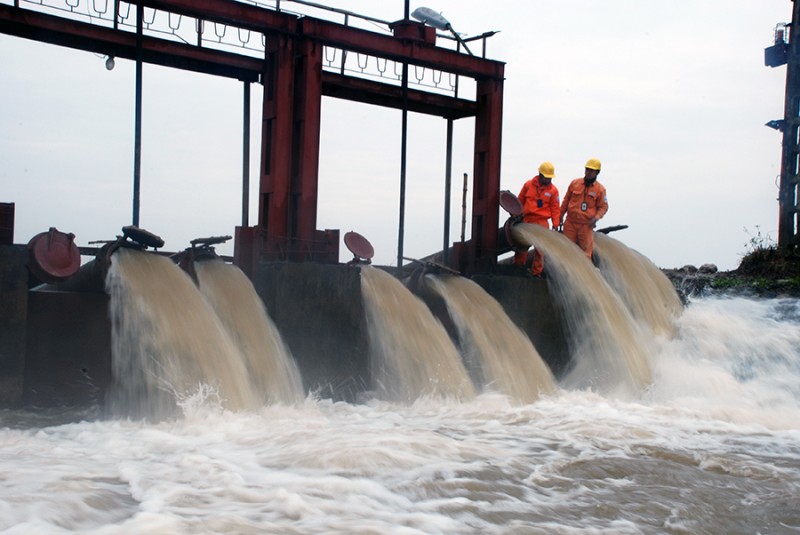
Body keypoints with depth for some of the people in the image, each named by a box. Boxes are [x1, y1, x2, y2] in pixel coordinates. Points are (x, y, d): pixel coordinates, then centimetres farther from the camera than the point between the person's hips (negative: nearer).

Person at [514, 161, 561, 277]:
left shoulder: (553, 190, 3)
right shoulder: (528, 185, 4)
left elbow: (555, 208, 4)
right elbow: (520, 201, 13)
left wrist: (555, 225, -1)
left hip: (541, 222, -1)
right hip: (526, 220, 1)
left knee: (540, 248, -2)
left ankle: (536, 272, 4)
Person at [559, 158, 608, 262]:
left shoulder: (600, 189, -2)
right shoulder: (575, 183, 4)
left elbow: (603, 207, 3)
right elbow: (566, 201, 11)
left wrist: (596, 217, -15)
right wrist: (560, 216, 12)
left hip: (586, 225, -2)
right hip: (570, 223, 2)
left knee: (586, 251, -1)